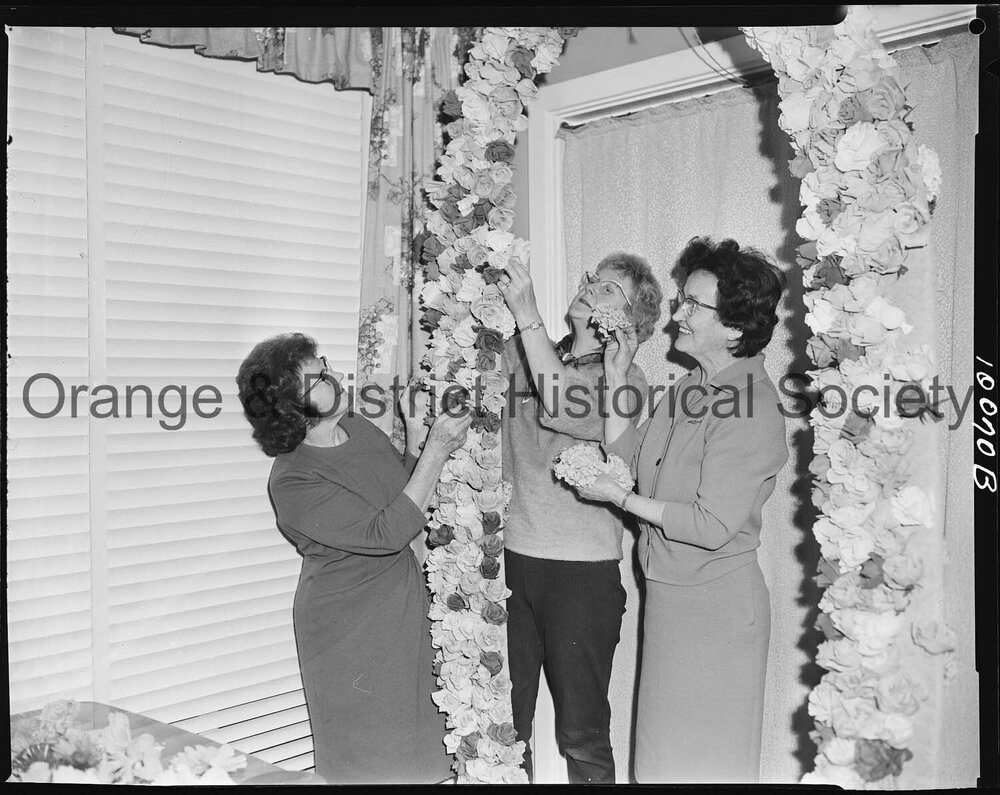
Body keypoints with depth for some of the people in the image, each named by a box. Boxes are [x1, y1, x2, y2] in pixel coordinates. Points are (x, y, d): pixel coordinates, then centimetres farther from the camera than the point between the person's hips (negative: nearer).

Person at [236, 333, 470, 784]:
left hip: (403, 618, 7)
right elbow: (386, 533, -27)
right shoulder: (291, 480, -22)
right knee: (365, 764, 10)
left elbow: (406, 495, 10)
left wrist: (415, 441, -7)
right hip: (348, 635, -7)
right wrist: (435, 451, -27)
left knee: (411, 754, 18)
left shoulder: (359, 427, -1)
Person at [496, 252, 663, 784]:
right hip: (512, 555, 4)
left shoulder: (625, 379, -6)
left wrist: (528, 317, -24)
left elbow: (565, 411, -24)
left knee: (581, 734, 8)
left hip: (582, 567, -4)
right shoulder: (524, 354, 7)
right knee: (507, 718, 15)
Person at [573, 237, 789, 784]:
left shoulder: (751, 408, -22)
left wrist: (620, 497, -17)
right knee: (663, 750, 21)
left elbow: (713, 526, -25)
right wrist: (616, 379, 2)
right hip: (670, 591, 9)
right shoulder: (693, 387, 6)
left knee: (706, 763, 10)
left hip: (715, 605, -8)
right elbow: (630, 460, 8)